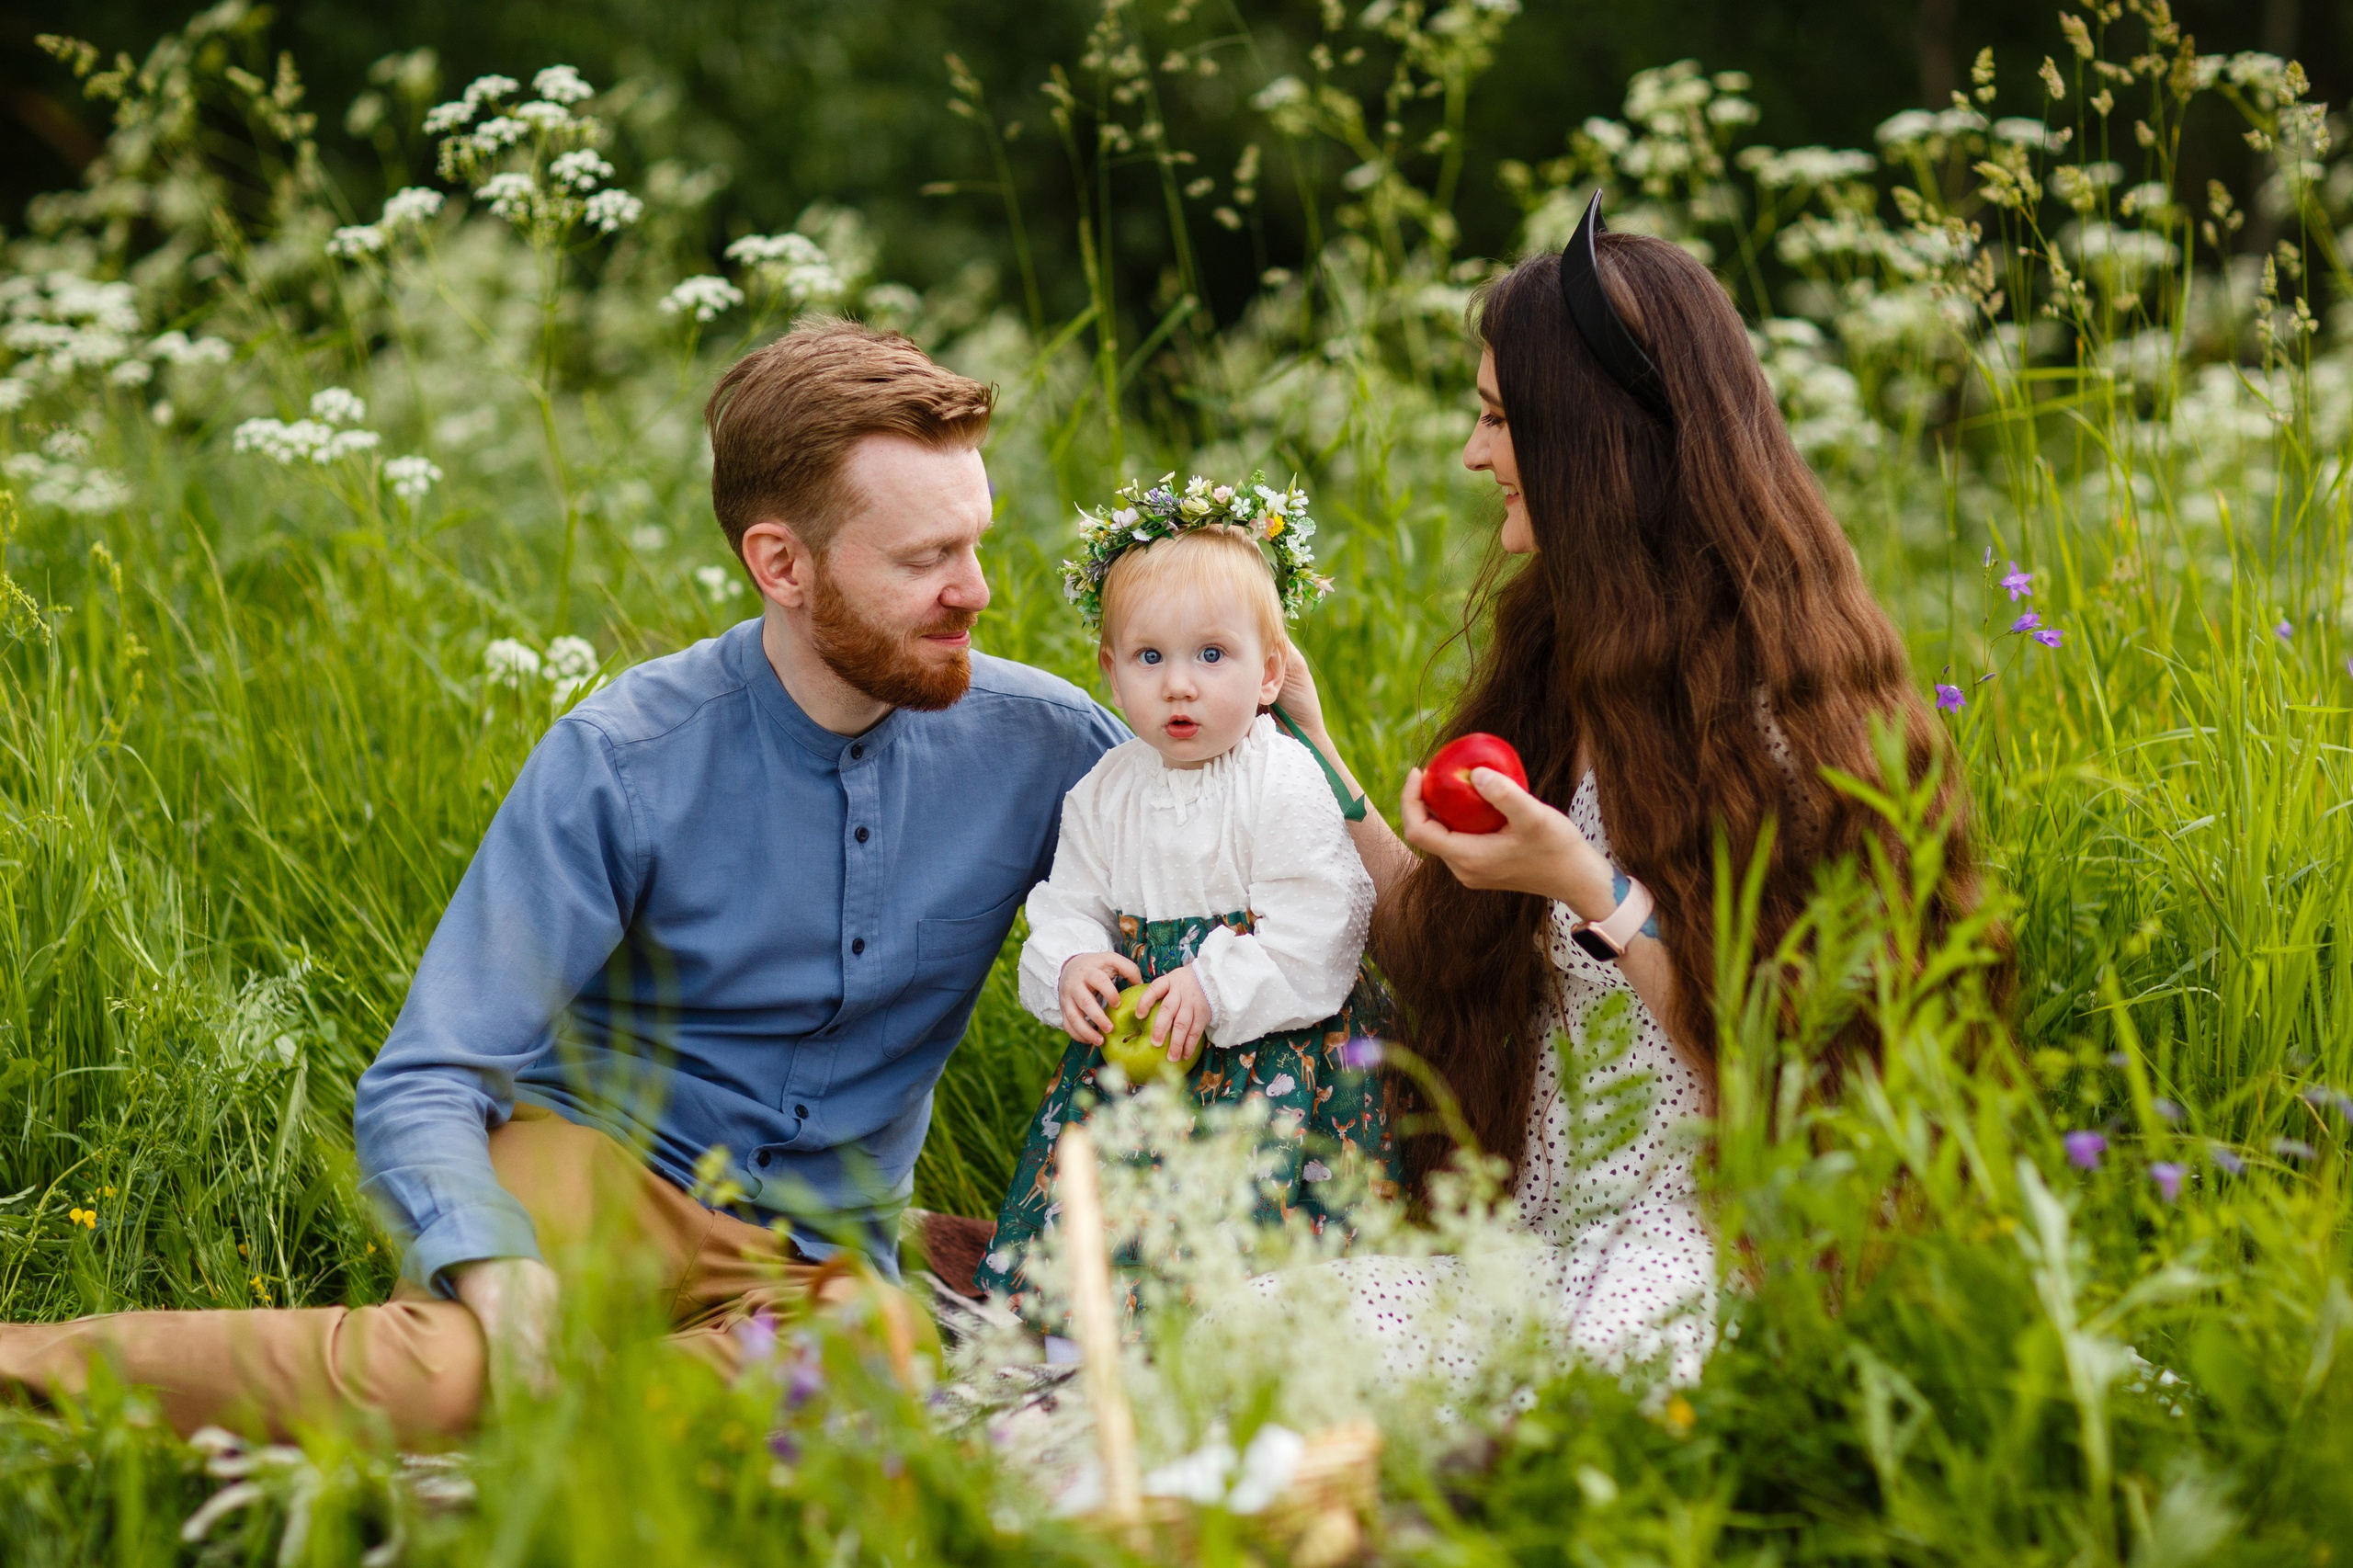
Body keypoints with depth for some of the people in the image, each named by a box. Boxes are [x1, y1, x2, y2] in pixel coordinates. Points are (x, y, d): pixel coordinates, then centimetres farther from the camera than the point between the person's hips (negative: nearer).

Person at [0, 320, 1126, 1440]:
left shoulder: (1039, 745, -5)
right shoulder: (620, 760, -13)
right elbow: (420, 1089, -16)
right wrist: (495, 1270, -37)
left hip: (814, 1259, 3)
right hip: (592, 1163, -2)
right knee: (443, 1370, -37)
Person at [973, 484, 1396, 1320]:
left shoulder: (1287, 787, -13)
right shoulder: (1104, 794, 6)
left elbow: (1310, 939, -16)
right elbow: (1067, 909, 11)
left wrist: (1214, 988, -23)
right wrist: (1073, 968, -11)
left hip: (1273, 1041, -5)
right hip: (1133, 1044, 5)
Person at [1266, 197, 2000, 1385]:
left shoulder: (1775, 695, -10)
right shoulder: (1558, 668, 14)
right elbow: (1448, 956, 15)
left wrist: (1587, 887, -21)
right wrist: (1311, 743, 19)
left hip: (1695, 1249, -7)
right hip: (1529, 1235, 7)